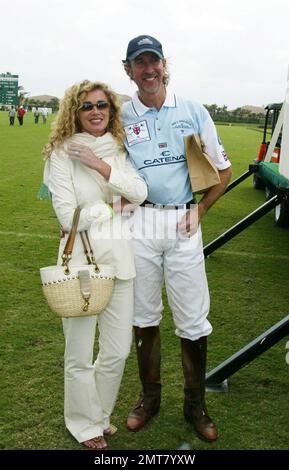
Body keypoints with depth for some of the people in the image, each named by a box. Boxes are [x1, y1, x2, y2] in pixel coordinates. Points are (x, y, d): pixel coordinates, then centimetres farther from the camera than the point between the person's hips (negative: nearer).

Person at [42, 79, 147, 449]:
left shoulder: (117, 150, 9)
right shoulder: (62, 153, -6)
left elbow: (140, 193, -7)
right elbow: (68, 216, -13)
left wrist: (98, 163, -14)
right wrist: (115, 204, -4)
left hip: (119, 256, 5)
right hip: (81, 258, -4)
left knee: (117, 350, 14)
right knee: (80, 355, 8)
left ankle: (100, 414, 38)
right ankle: (85, 426, 32)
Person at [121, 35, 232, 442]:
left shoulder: (193, 112, 4)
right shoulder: (120, 116, 4)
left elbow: (223, 171, 9)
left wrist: (199, 211, 0)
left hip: (182, 224, 0)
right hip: (138, 224, 1)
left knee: (193, 320, 3)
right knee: (143, 316, 11)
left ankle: (195, 404, 22)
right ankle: (149, 396, 29)